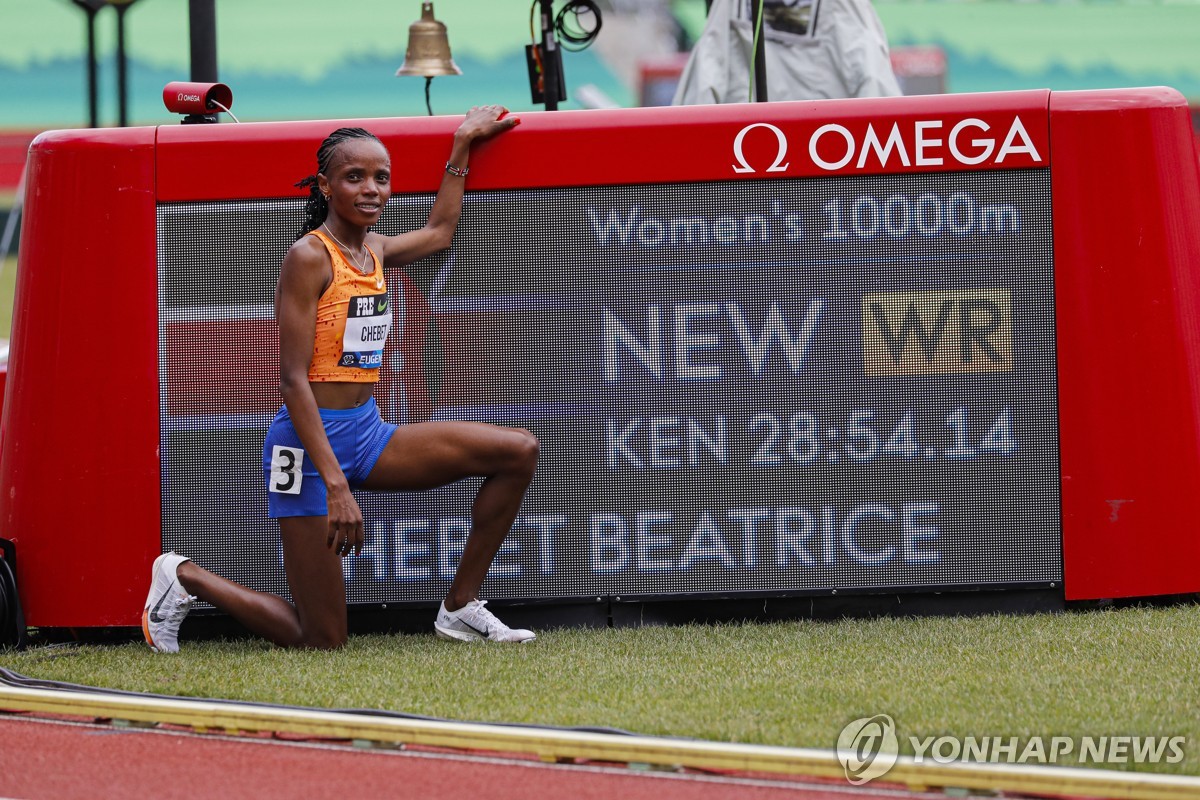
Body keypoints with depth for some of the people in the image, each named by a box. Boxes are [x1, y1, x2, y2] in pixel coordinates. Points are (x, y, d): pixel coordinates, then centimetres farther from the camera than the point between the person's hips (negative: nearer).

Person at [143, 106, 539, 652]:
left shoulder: (373, 252, 9)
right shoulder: (309, 258, -15)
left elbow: (439, 232, 34)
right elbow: (292, 380, -19)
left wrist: (463, 145, 34)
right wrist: (335, 483, -26)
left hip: (366, 434, 8)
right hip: (311, 442, -8)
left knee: (518, 452, -3)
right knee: (323, 642, -6)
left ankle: (460, 607, 5)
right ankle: (185, 579, 15)